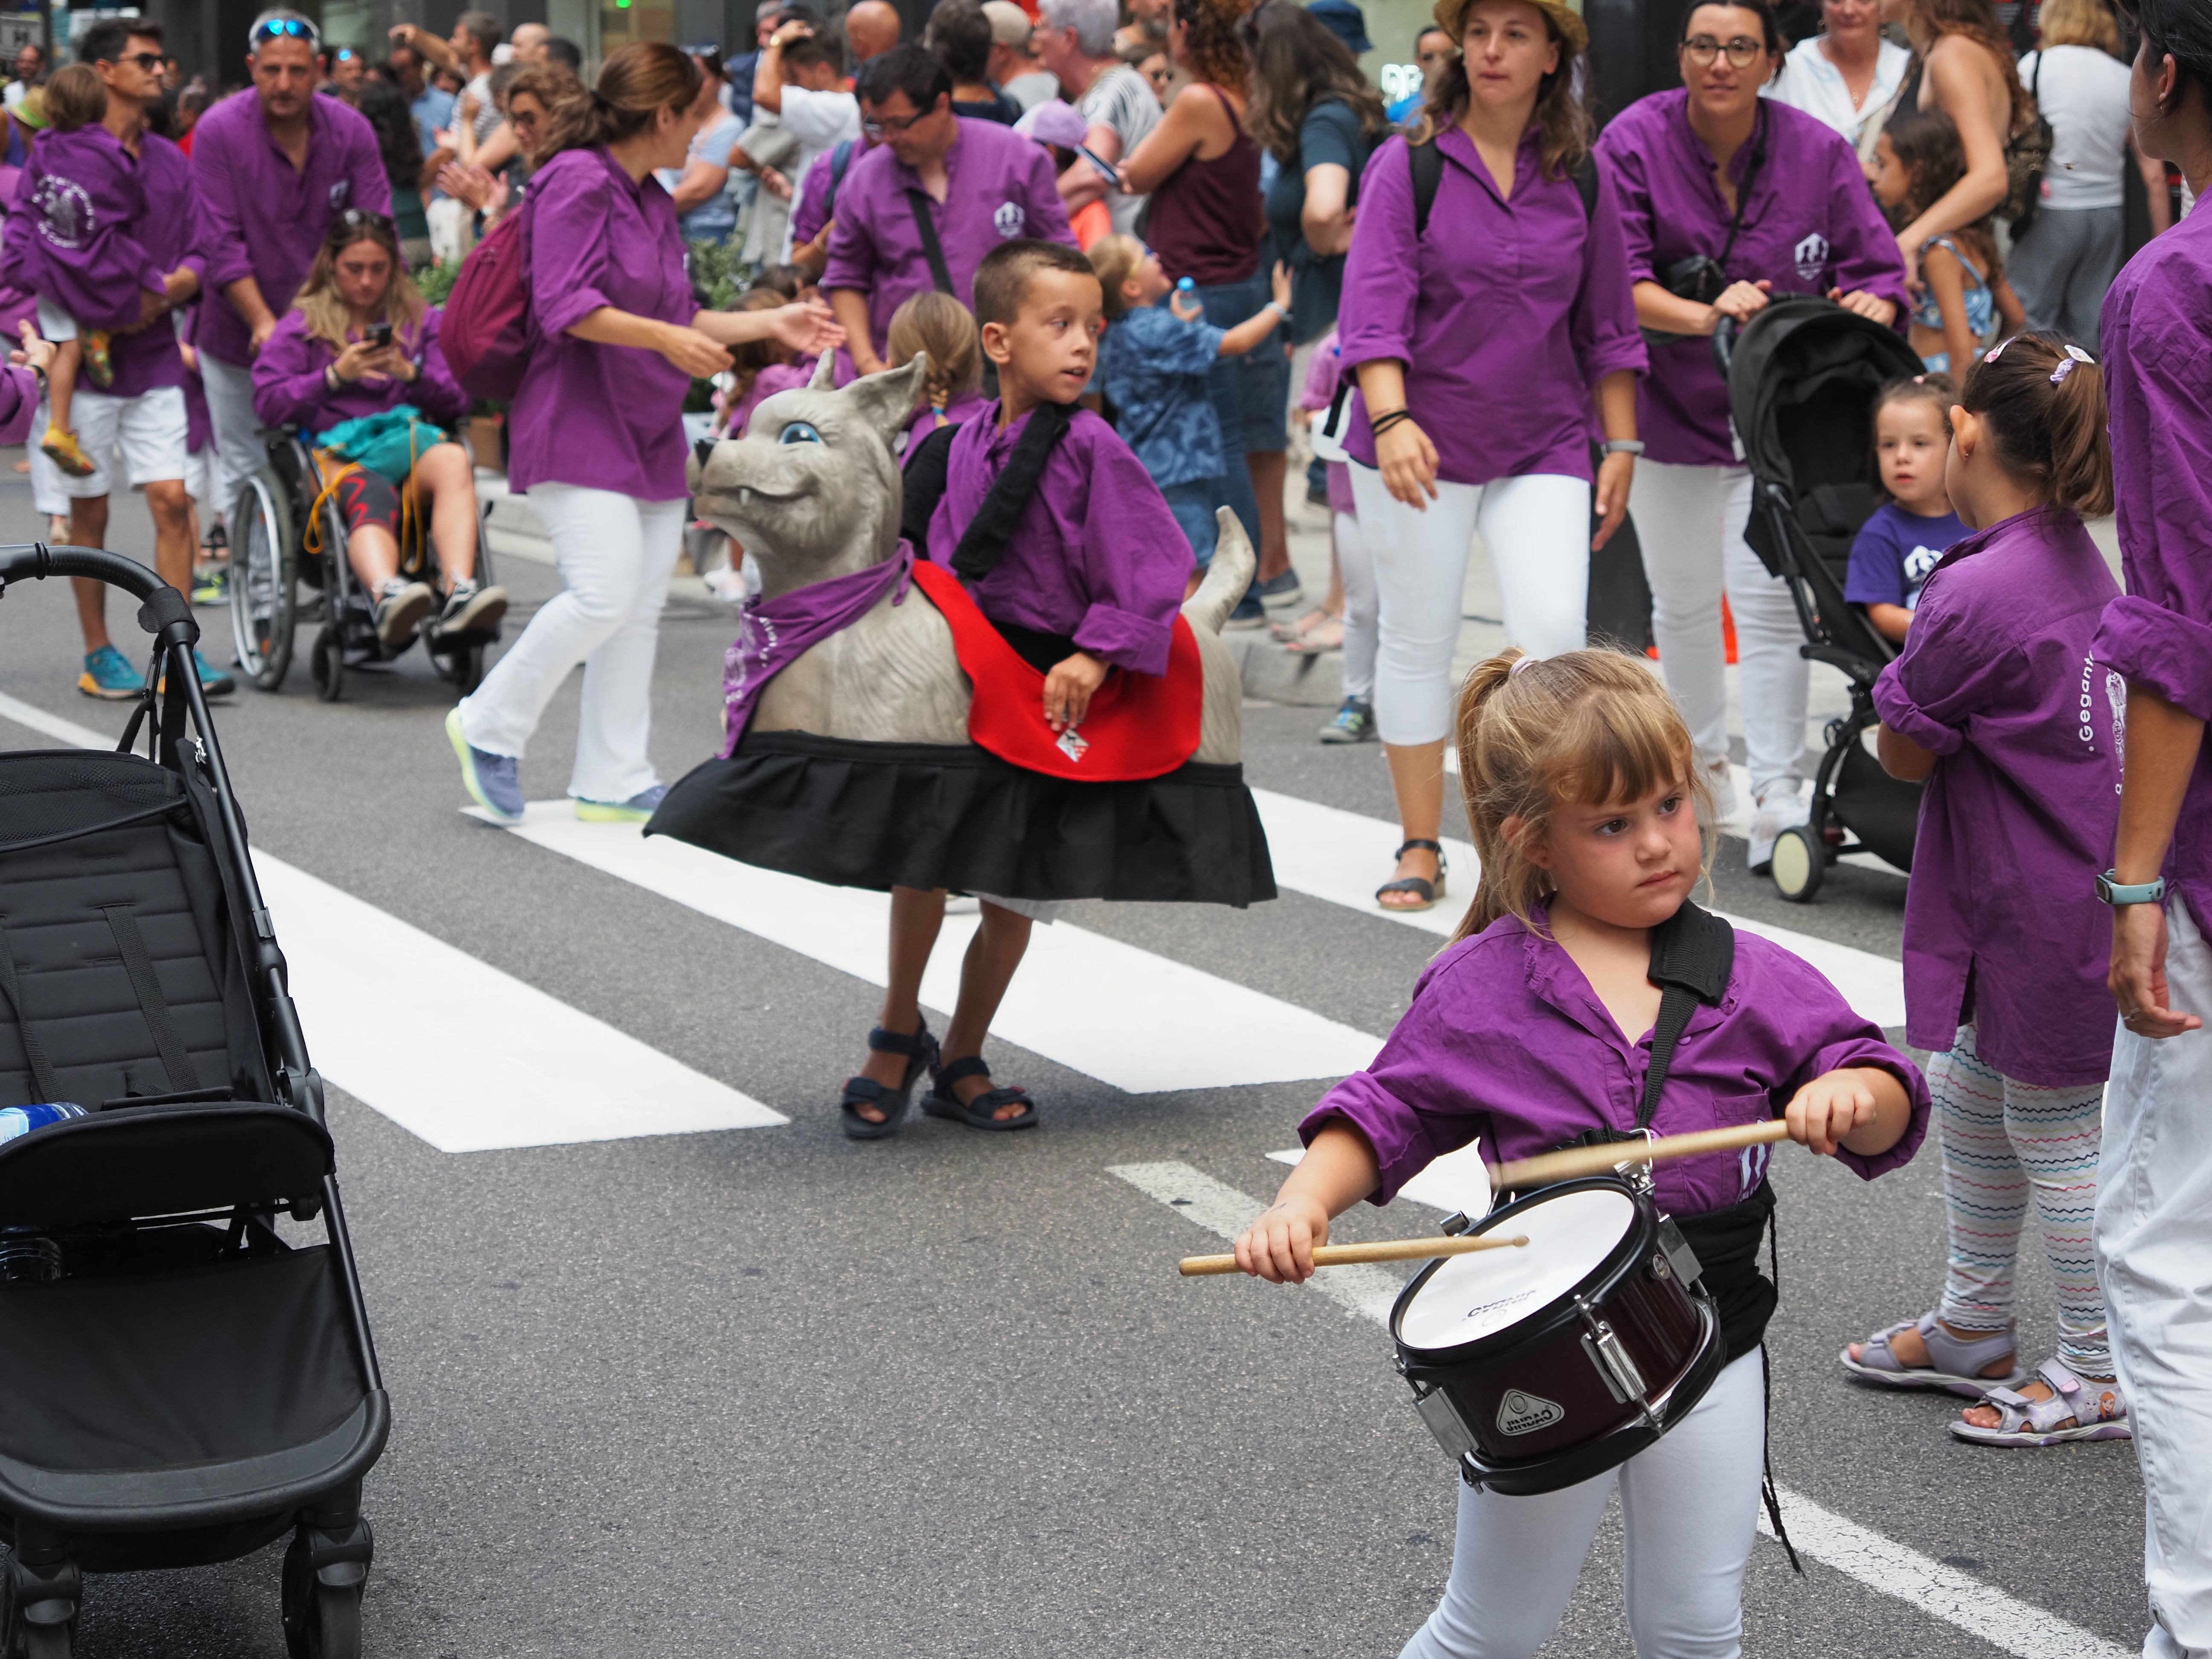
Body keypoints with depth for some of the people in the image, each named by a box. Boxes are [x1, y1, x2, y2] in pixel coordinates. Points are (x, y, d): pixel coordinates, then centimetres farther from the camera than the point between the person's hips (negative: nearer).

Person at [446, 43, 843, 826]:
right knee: (605, 593, -18)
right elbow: (565, 307, -21)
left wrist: (770, 322, 17)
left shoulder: (653, 202, 17)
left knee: (642, 607, 6)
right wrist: (663, 338, -27)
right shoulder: (576, 181, -12)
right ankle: (489, 726, 0)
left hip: (648, 432, 9)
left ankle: (613, 781, 12)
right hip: (578, 426, -9)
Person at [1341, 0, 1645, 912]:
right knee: (1418, 639, 6)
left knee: (1554, 632, -13)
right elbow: (1374, 306, -12)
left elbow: (1607, 325, 11)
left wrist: (1620, 446, 10)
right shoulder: (1406, 166, -4)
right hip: (1423, 442, -1)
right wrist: (1391, 419, -25)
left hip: (1543, 444, 2)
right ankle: (1419, 851, 19)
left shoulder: (1584, 179, 5)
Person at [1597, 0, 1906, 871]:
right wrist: (1702, 315, -33)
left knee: (1769, 602, -12)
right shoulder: (1635, 142, -11)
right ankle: (1703, 757, 37)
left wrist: (1870, 304, -26)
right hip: (1667, 407, 1)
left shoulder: (1818, 153, -7)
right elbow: (1612, 278, -17)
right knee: (1683, 599, 15)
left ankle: (1777, 798, -10)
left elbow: (1875, 269, -2)